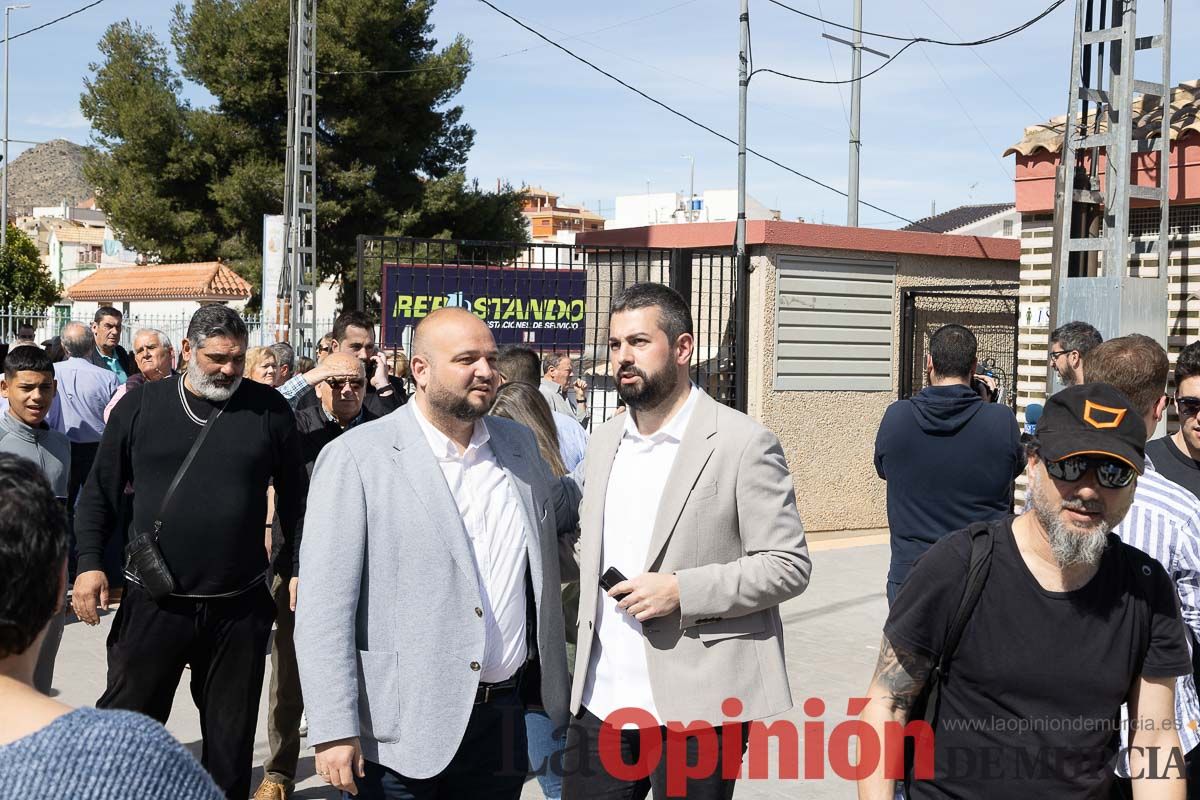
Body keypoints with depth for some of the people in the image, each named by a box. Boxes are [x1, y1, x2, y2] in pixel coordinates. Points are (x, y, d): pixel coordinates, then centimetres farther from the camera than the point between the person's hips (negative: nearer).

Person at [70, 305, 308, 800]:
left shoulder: (268, 409, 0)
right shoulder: (140, 406, 1)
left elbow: (295, 497, 7)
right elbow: (100, 492, 6)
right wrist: (89, 563, -4)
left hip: (241, 608, 0)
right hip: (153, 604, 0)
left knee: (230, 739, 12)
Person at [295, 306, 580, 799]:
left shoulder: (518, 443, 9)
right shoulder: (356, 458, -8)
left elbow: (559, 509, 30)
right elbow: (324, 606, -12)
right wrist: (333, 733, -16)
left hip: (503, 722, 5)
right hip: (400, 737, -5)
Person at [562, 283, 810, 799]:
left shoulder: (742, 443, -8)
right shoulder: (603, 442, 12)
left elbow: (789, 566, -10)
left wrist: (683, 591, -19)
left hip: (695, 704, -5)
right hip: (601, 699, 6)